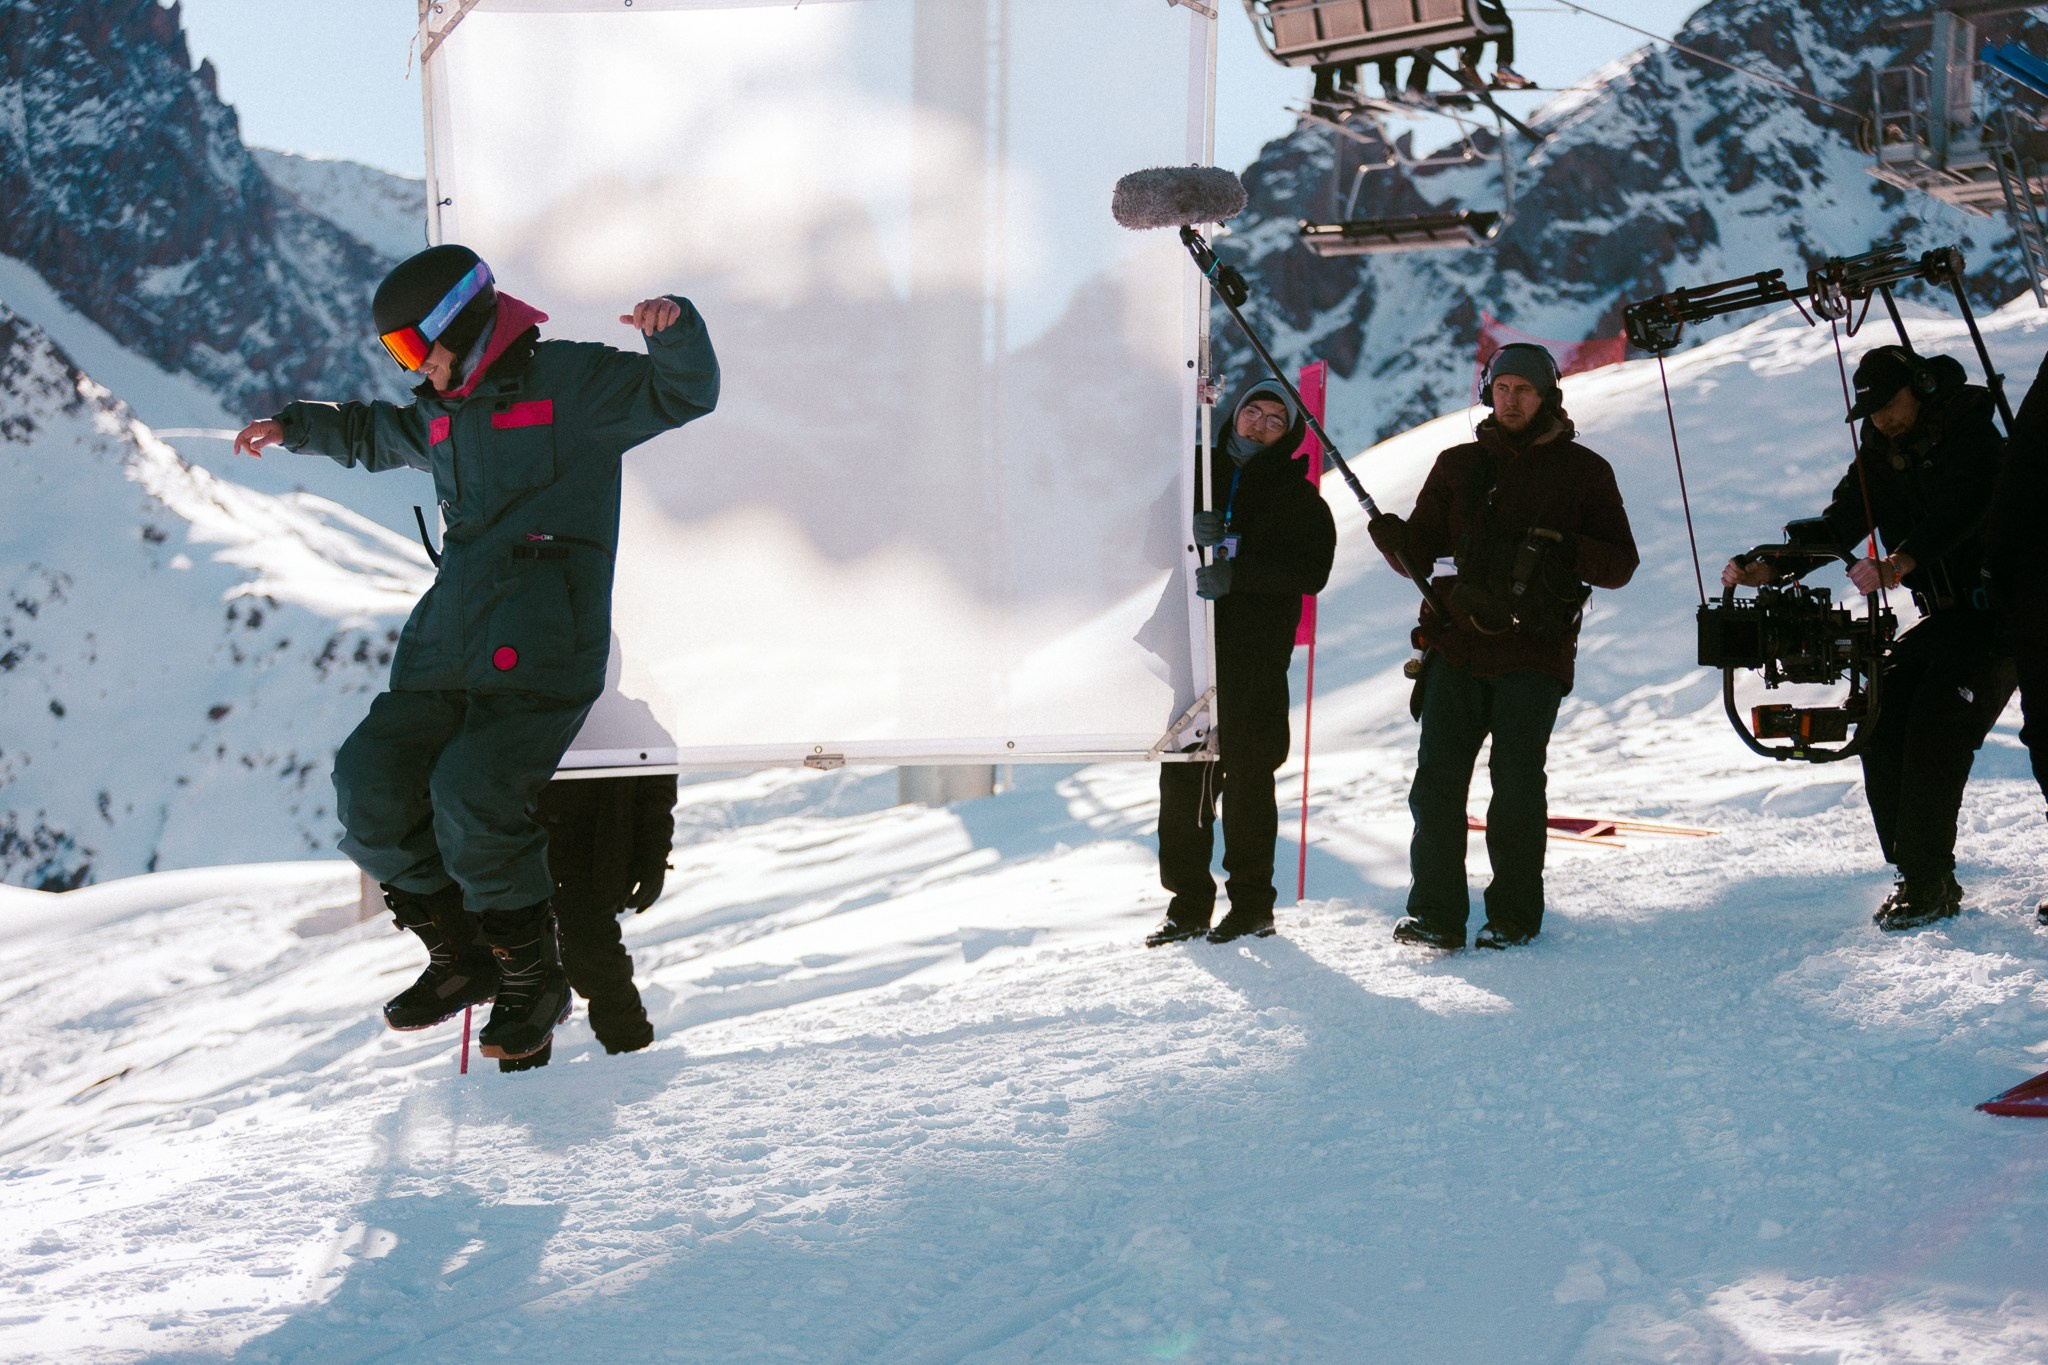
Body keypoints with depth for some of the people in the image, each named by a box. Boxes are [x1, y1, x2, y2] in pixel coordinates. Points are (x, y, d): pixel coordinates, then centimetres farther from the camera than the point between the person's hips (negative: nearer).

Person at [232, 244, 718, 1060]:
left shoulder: (572, 382, 1)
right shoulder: (442, 417, 22)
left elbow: (685, 394, -8)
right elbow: (375, 435, 44)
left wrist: (674, 331, -26)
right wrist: (292, 426, 41)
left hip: (540, 657, -7)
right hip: (445, 657, 7)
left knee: (471, 795, -25)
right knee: (370, 782, -9)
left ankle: (533, 981, -6)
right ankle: (458, 959, 7)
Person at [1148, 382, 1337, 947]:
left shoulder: (1300, 499, 5)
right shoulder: (1200, 477, 16)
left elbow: (1311, 572, -9)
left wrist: (1238, 572, -20)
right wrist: (1188, 530, -14)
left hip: (1255, 659, -3)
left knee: (1246, 777, -3)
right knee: (1182, 776, 2)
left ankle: (1252, 903, 6)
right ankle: (1188, 904, 9)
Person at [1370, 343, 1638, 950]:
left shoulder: (1583, 472, 7)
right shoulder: (1459, 466, 15)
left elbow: (1621, 564, 4)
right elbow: (1423, 549, 16)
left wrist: (1565, 552, -16)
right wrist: (1395, 538, -7)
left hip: (1534, 654, -2)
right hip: (1457, 644, 3)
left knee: (1516, 785, -3)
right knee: (1437, 779, -5)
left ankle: (1514, 914, 9)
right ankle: (1435, 912, 0)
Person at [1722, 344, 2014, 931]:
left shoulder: (1971, 438, -12)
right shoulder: (1879, 458, 10)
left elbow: (1957, 511, -30)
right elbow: (1838, 525, 2)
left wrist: (1897, 564, -47)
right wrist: (1766, 568, -15)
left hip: (1995, 615, -8)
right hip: (1942, 619, 8)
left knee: (1933, 736, -20)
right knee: (1882, 734, -6)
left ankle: (1929, 885, -16)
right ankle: (1919, 879, 1)